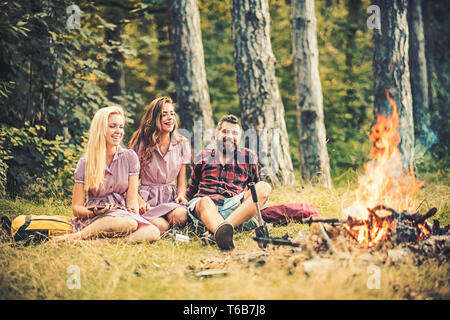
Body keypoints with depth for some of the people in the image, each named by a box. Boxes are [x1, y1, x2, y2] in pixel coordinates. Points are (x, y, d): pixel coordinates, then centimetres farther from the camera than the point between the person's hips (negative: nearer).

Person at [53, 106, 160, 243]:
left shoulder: (130, 157, 6)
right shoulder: (85, 162, 2)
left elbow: (132, 198, 3)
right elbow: (76, 207, 0)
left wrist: (134, 214, -18)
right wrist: (95, 211, -21)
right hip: (94, 219, -3)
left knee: (153, 232, -32)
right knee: (128, 222, -37)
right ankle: (78, 236, -27)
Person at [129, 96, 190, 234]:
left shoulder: (182, 143, 9)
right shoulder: (141, 143, 0)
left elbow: (182, 181, 13)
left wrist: (181, 196, -9)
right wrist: (140, 201, -16)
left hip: (171, 198, 2)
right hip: (147, 198, -2)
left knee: (181, 214, -36)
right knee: (160, 226, -34)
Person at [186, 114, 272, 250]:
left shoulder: (248, 156, 25)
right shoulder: (203, 156, 26)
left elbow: (255, 186, 31)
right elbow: (192, 188, 31)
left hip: (235, 207, 1)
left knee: (264, 188, -26)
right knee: (204, 202, -37)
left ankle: (226, 226, -50)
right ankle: (222, 233, -72)